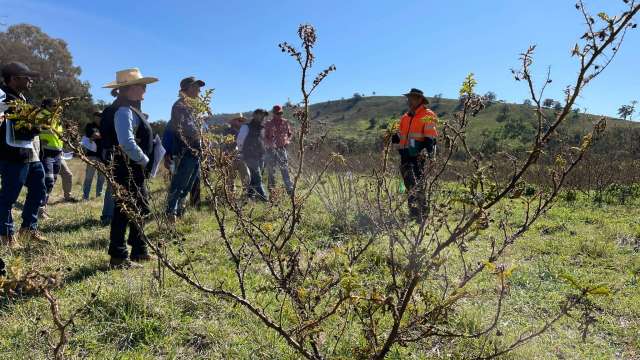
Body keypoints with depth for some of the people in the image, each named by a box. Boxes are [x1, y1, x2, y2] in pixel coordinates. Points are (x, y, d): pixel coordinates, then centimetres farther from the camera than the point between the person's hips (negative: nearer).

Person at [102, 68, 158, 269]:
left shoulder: (133, 110, 15)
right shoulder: (124, 111, -17)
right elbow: (127, 143, -28)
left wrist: (146, 162, 14)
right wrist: (145, 161, -18)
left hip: (136, 170, 11)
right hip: (128, 169, -11)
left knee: (140, 210, 17)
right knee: (124, 211, -3)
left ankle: (139, 251, 29)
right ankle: (118, 257, 6)